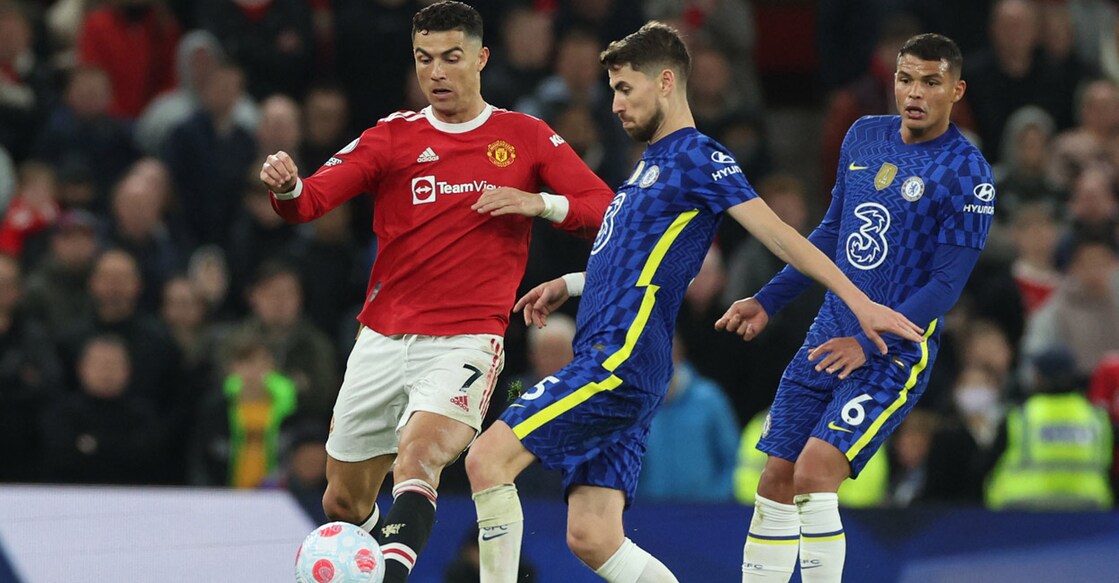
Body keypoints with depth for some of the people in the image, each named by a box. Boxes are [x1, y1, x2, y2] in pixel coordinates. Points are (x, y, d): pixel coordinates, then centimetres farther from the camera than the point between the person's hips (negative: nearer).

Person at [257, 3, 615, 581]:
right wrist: (287, 187, -28)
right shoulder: (392, 136, 7)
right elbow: (313, 198, -5)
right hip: (382, 338, 4)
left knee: (417, 453, -31)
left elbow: (605, 209, 4)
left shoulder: (528, 137, 5)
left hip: (466, 338, -4)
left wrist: (539, 202, -12)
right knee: (343, 503, 10)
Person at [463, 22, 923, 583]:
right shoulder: (652, 163, 24)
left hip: (622, 361, -10)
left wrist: (859, 301, -18)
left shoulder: (697, 157, -4)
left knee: (487, 458, -17)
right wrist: (568, 284, 25)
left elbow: (778, 234, -12)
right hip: (603, 362, 10)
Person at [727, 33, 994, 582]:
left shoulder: (966, 174, -11)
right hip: (829, 335, 6)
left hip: (895, 353, -6)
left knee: (814, 471, -22)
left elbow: (946, 284, -14)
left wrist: (870, 344, -22)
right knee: (775, 484, 3)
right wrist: (768, 300, 16)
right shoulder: (864, 136, 9)